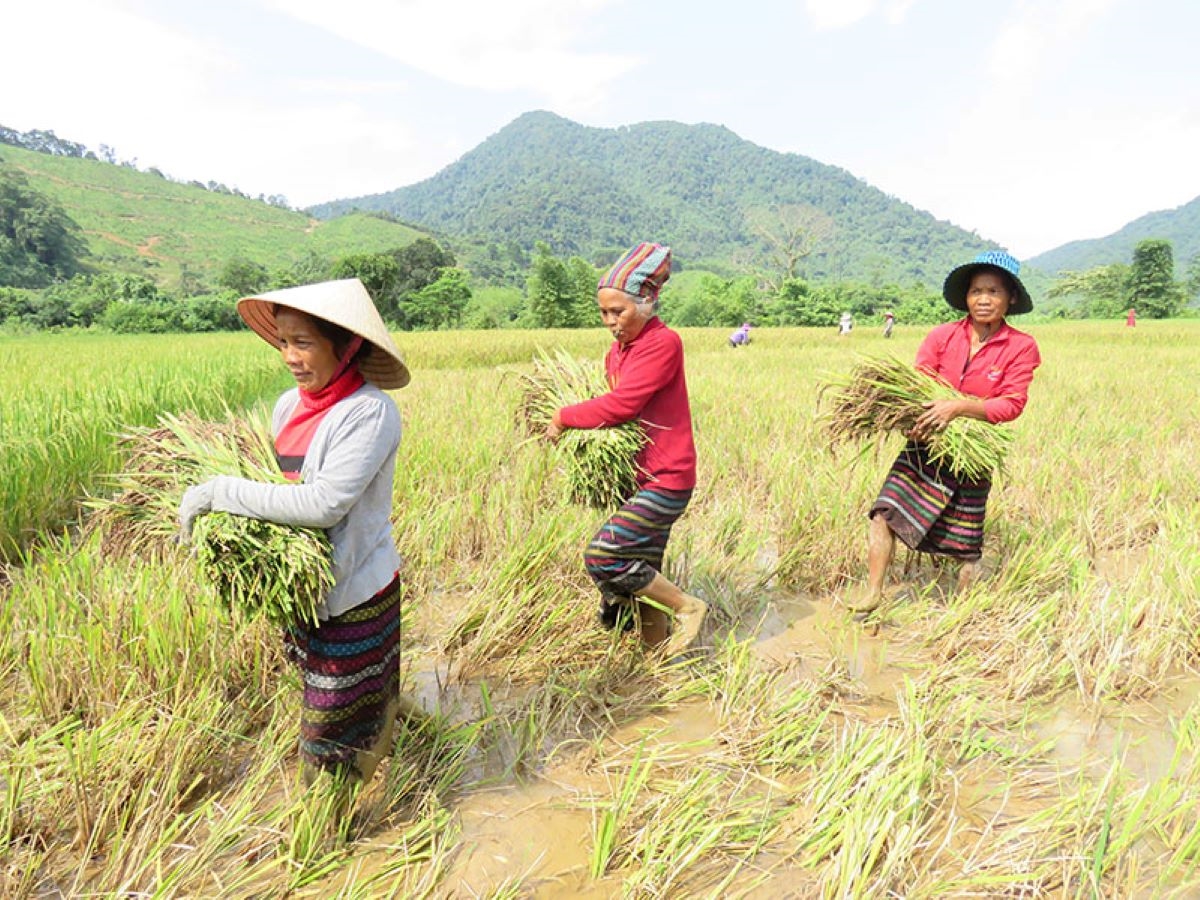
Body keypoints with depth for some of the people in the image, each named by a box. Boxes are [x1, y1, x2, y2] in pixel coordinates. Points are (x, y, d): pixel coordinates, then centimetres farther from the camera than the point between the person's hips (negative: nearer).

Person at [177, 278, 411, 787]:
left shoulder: (370, 411, -21)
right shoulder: (291, 405, 1)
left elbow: (324, 504, -28)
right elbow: (275, 480, 13)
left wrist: (219, 492, -22)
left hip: (354, 592, -7)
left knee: (336, 725, 8)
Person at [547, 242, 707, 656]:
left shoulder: (664, 343, -14)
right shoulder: (617, 352, 12)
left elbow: (621, 404, -21)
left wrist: (564, 417, -10)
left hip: (665, 480, -8)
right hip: (641, 479, 8)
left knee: (602, 556, -14)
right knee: (641, 570, 13)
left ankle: (686, 606, 2)